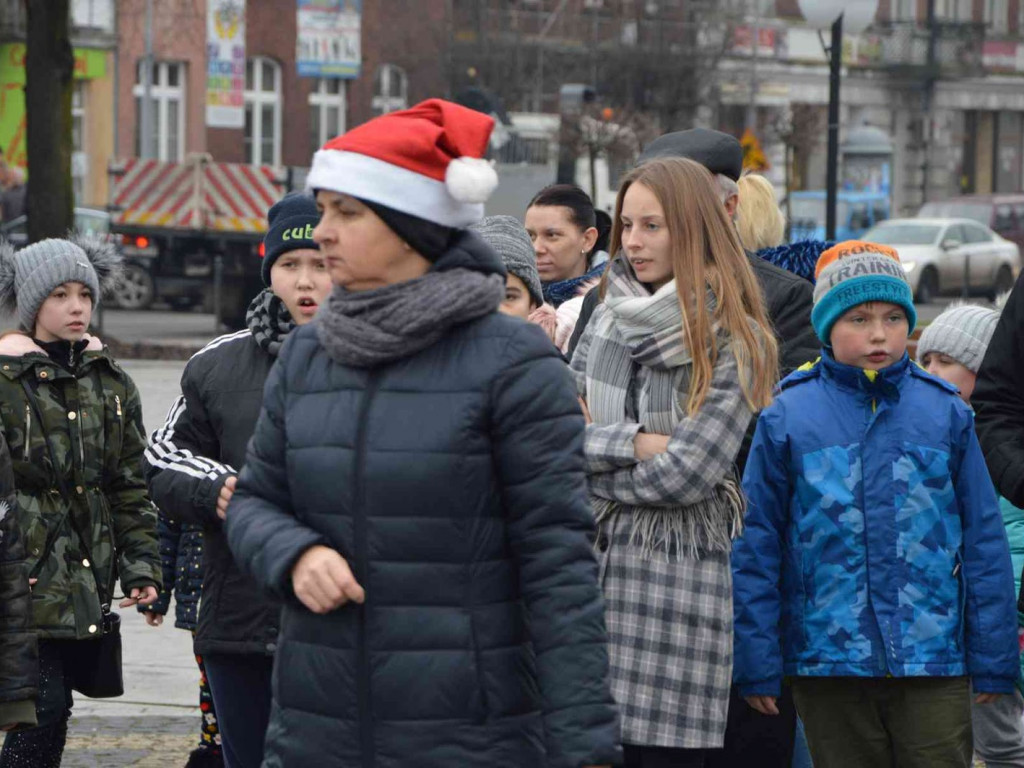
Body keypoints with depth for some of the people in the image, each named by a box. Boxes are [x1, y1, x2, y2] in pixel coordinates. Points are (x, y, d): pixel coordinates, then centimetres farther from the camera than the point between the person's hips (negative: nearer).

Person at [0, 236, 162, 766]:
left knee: (53, 712, 6)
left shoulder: (111, 383, 12)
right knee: (44, 708, -13)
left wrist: (141, 566, 7)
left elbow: (130, 485, 16)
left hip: (84, 586, 5)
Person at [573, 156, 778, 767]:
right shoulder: (609, 317, 12)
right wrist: (632, 443, -10)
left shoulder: (735, 344, -5)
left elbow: (689, 472, -13)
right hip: (591, 562, 5)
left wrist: (589, 463, -4)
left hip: (678, 573, -5)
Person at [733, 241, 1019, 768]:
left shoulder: (945, 413, 3)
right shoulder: (787, 418, 0)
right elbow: (756, 547, 3)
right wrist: (757, 664, 1)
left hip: (933, 660, 0)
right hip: (826, 662, 0)